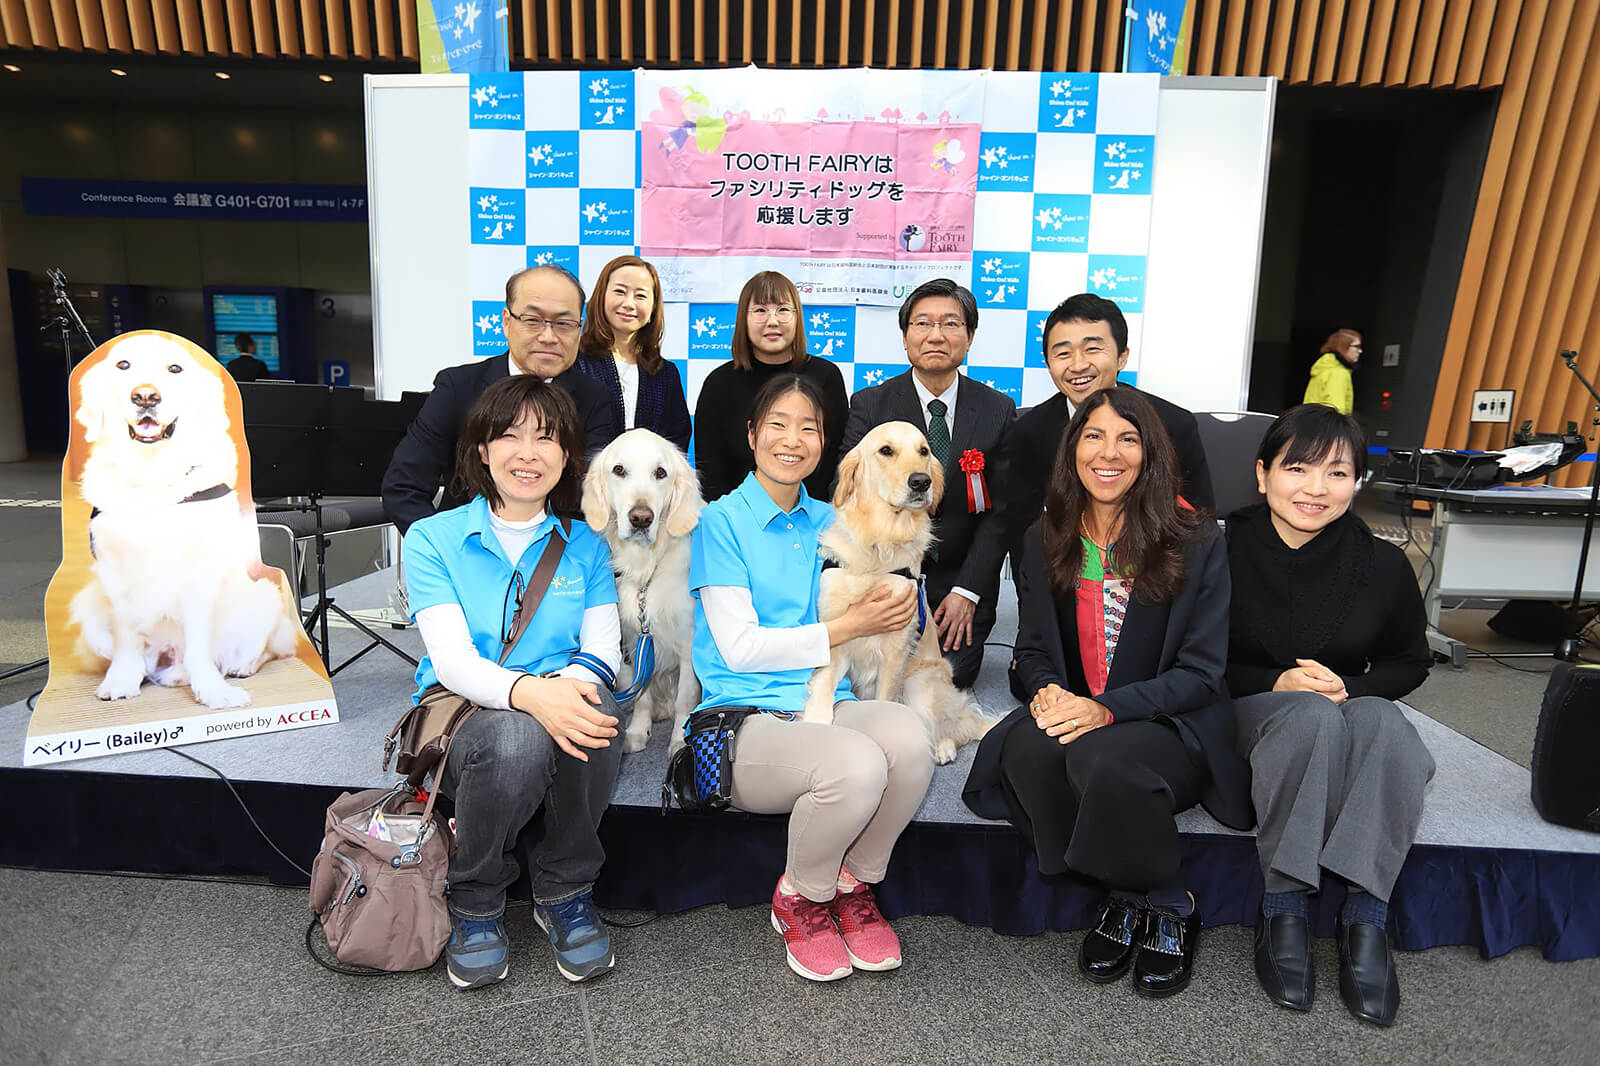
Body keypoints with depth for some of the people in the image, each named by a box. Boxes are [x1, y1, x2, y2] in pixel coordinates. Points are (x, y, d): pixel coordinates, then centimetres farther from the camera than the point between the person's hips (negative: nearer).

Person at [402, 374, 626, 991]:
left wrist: (569, 683, -26)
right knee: (518, 737, -36)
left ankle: (564, 892, -8)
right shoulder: (433, 539, 3)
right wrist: (529, 692, -33)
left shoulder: (586, 546, 11)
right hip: (460, 711, -1)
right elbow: (452, 659, -11)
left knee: (596, 709, -33)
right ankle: (475, 904, -5)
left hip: (559, 707, 2)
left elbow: (603, 648, 0)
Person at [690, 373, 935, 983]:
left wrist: (897, 605, -5)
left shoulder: (829, 523, 16)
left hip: (827, 704, 4)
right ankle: (799, 901, 1)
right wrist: (847, 626, -8)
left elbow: (892, 624, 19)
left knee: (909, 734, -29)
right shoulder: (722, 521, 1)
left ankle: (853, 887, 0)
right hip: (745, 718, -4)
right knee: (858, 764, -33)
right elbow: (738, 648, -7)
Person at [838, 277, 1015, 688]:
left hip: (962, 581, 1)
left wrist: (967, 591, -11)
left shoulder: (998, 410, -1)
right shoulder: (869, 404, -4)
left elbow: (999, 511, -2)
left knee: (951, 680, -6)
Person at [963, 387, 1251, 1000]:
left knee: (1103, 759, -36)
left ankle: (1167, 908, -5)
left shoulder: (1197, 544, -4)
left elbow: (1202, 671, -7)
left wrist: (1108, 708, -23)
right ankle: (1127, 899, -6)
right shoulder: (1044, 542, 7)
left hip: (1172, 727, -3)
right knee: (1027, 752, -31)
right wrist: (1046, 689, -11)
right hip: (1069, 714, 3)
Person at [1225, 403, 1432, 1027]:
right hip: (1249, 713, -2)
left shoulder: (1383, 566, -2)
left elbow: (1410, 662, 12)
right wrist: (1276, 684, -17)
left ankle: (1365, 917, -29)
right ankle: (1284, 910, -29)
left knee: (1385, 721, -33)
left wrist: (1349, 688, -9)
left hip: (1353, 713, 3)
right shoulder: (1226, 551, -9)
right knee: (1311, 714, -36)